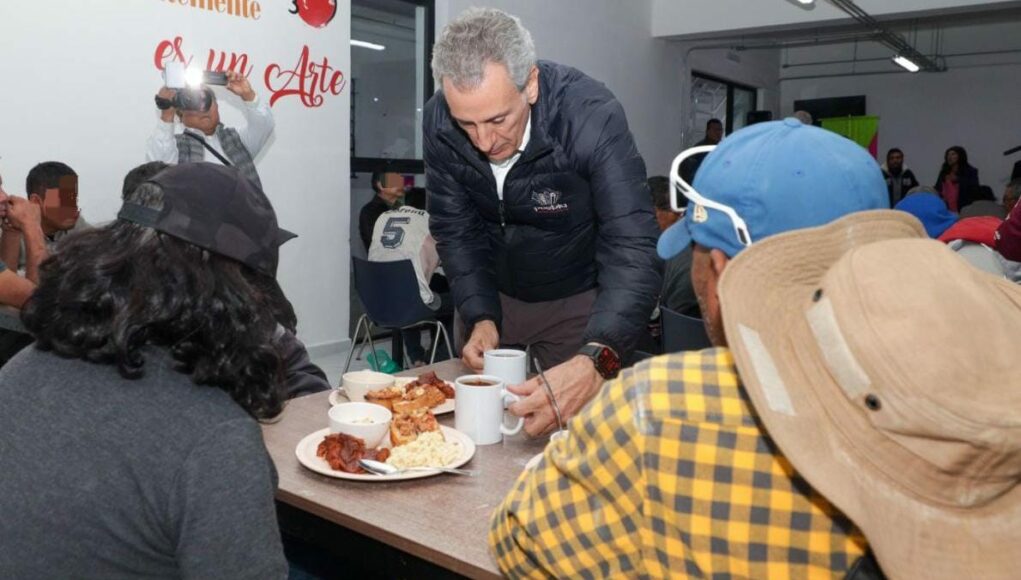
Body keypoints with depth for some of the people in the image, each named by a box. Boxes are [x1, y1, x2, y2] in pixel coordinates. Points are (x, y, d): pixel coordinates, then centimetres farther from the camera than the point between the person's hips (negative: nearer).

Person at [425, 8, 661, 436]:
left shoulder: (592, 116, -32)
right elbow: (455, 229, -8)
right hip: (491, 294, 4)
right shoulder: (440, 121, -19)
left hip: (576, 299, -3)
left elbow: (633, 250, -38)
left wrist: (595, 361, -54)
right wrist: (480, 317, -23)